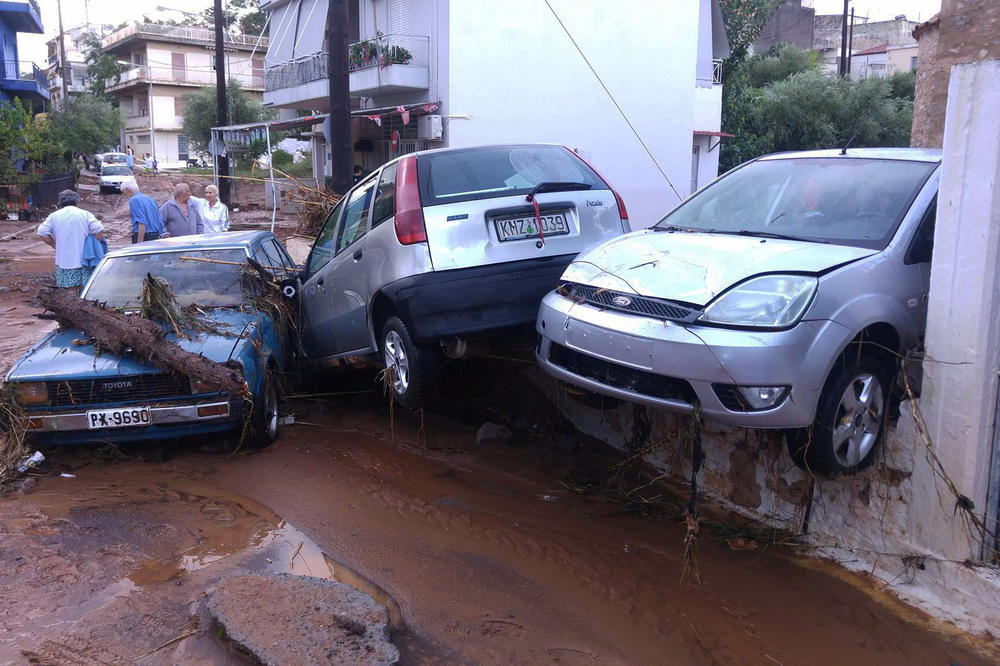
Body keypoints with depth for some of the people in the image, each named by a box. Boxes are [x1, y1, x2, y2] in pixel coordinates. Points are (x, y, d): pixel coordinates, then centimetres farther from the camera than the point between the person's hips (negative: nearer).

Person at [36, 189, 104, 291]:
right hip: (84, 259, -1)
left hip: (64, 260, 1)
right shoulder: (85, 214, 1)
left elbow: (42, 232, -2)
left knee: (72, 290, 5)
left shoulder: (54, 216, 6)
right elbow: (99, 230, -11)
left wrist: (54, 244, 10)